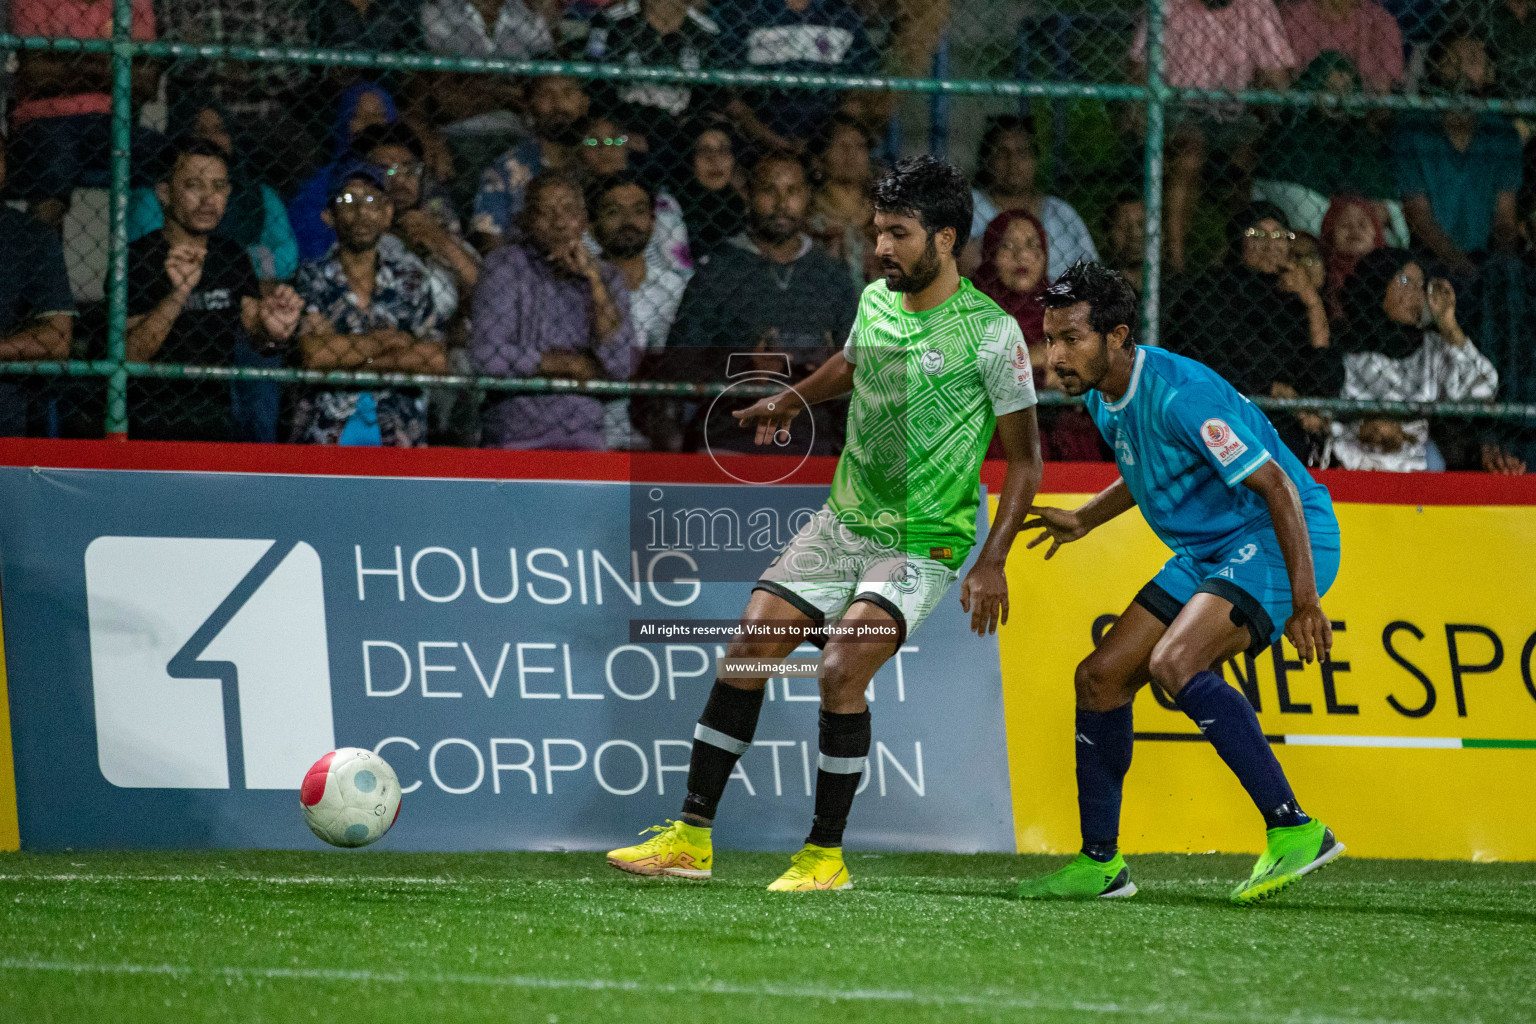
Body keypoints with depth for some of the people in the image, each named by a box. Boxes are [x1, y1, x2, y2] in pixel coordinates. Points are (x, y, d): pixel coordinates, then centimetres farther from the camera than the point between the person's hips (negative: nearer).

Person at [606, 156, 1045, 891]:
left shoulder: (990, 332, -14)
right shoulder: (876, 301, 4)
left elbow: (1024, 458, -9)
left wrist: (992, 562, -14)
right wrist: (790, 401, 33)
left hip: (922, 546, -6)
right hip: (842, 520, 6)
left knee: (841, 671, -23)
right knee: (747, 650, -4)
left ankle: (825, 855, -8)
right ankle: (691, 837, 4)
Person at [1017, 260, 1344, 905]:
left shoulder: (1180, 395, -25)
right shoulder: (1101, 398, 4)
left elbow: (1276, 485, -24)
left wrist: (1304, 602, -26)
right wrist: (1084, 520, 20)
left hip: (1277, 541, -10)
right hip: (1207, 553, 10)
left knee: (1173, 663, -31)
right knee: (1100, 677, 5)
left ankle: (1293, 830, -29)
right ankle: (1100, 863, 17)